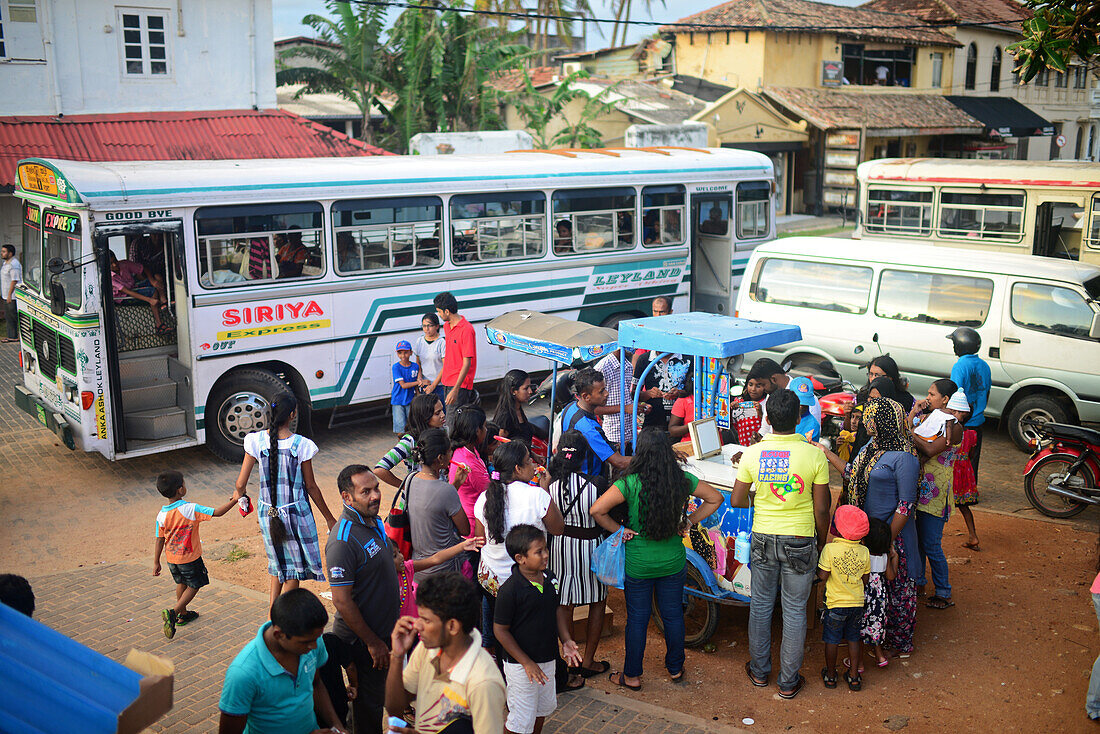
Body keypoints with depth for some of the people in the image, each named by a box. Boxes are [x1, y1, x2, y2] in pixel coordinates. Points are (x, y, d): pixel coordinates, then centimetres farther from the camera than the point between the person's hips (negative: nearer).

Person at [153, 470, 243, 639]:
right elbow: (217, 512, -24)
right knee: (194, 586, 11)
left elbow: (159, 540, -4)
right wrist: (235, 499, -12)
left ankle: (183, 614, 40)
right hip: (189, 558, -5)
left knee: (181, 583, 25)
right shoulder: (191, 510, -25)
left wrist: (156, 562, 6)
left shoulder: (161, 514, -10)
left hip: (171, 558, 5)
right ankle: (173, 612, -5)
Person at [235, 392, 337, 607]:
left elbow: (240, 484, -4)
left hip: (267, 513, 3)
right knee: (294, 568, 12)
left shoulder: (257, 441, -8)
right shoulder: (301, 445, -14)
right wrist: (329, 518, 7)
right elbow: (311, 487, -5)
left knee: (278, 567, 22)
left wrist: (241, 496, 21)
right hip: (295, 513, -3)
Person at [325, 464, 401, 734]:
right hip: (363, 639, -8)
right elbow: (342, 601, -26)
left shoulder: (373, 520, 1)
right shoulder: (343, 541, -28)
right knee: (368, 701, 9)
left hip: (385, 629, 8)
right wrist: (372, 642, -20)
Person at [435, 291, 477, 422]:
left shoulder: (466, 330, -18)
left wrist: (456, 389, -24)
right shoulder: (446, 326, 11)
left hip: (460, 384, -9)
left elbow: (467, 363, -20)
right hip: (447, 382, 9)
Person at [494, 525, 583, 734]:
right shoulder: (510, 590, -24)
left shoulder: (550, 578, -2)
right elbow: (500, 630, -18)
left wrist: (566, 641, 0)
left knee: (543, 708, 23)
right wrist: (526, 662, -18)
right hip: (520, 664, -7)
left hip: (547, 659, 7)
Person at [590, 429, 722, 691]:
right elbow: (715, 498, 5)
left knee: (637, 619, 10)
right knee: (673, 615, 18)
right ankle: (675, 668, 34)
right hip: (673, 561, 3)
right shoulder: (683, 480, -8)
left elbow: (597, 510, -24)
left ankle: (632, 676, 22)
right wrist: (688, 522, 7)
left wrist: (619, 530, -9)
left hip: (638, 564, -3)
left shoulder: (630, 483, -19)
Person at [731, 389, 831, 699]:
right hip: (800, 542, -2)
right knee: (794, 611, 11)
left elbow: (736, 500, -3)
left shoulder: (753, 453, -10)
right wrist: (821, 544, 7)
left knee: (760, 605, 18)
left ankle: (759, 671, 31)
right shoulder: (814, 455, -14)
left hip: (763, 539, 2)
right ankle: (788, 681, 21)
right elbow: (821, 510, -8)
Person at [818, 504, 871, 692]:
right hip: (857, 603, 3)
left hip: (835, 604, -3)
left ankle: (830, 676, 23)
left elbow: (823, 576, -15)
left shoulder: (830, 549, -18)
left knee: (831, 640, 11)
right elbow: (865, 580, 2)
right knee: (853, 639, 16)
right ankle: (854, 676, 22)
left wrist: (817, 561, 1)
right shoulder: (864, 552, -6)